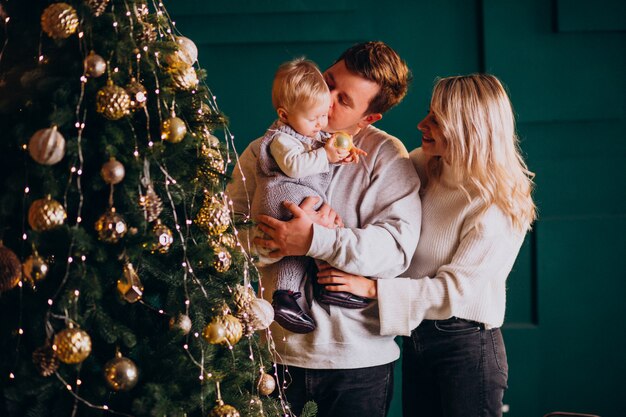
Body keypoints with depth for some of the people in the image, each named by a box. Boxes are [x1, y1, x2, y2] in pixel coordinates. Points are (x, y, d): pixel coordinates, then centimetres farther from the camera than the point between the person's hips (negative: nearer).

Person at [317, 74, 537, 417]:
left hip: (467, 348, -6)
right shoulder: (423, 167, 1)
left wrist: (371, 287, -24)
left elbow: (454, 289, -20)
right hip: (416, 341, 6)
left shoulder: (498, 208, -17)